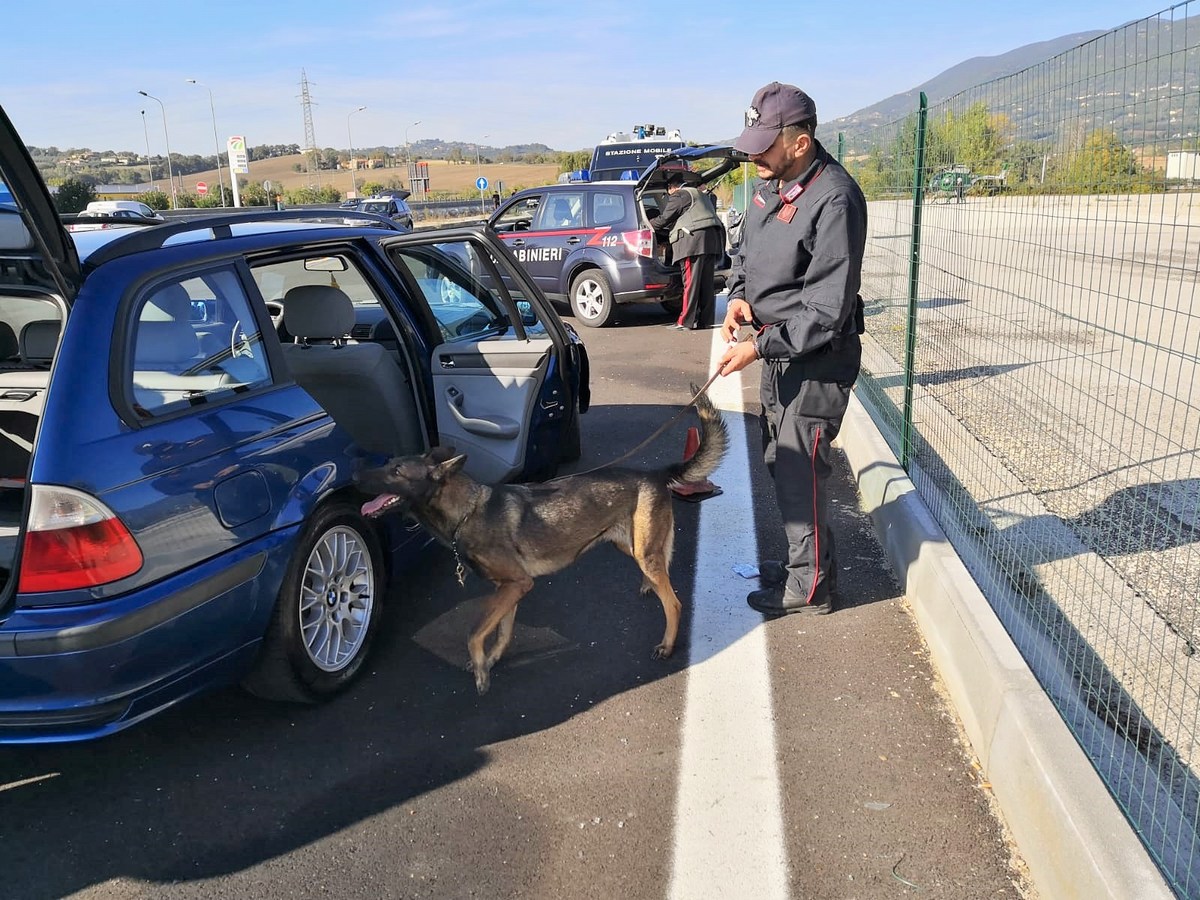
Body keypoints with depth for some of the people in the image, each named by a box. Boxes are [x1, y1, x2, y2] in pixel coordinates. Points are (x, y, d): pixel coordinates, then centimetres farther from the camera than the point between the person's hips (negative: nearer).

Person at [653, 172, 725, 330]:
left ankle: (686, 322, -7)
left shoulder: (678, 196, 3)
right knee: (706, 283, 8)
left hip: (694, 241, -9)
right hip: (712, 240, 9)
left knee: (691, 282, -8)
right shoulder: (697, 194, 31)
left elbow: (664, 220, 3)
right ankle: (705, 320, 10)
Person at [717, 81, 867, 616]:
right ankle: (801, 559, 38)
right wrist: (739, 296, -1)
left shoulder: (834, 201, -25)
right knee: (779, 462, 19)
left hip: (817, 359, -9)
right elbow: (746, 250, 19)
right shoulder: (770, 184, 3)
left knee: (800, 471, -1)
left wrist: (760, 347, -23)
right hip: (778, 351, 9)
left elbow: (826, 313, -25)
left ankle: (810, 586, 17)